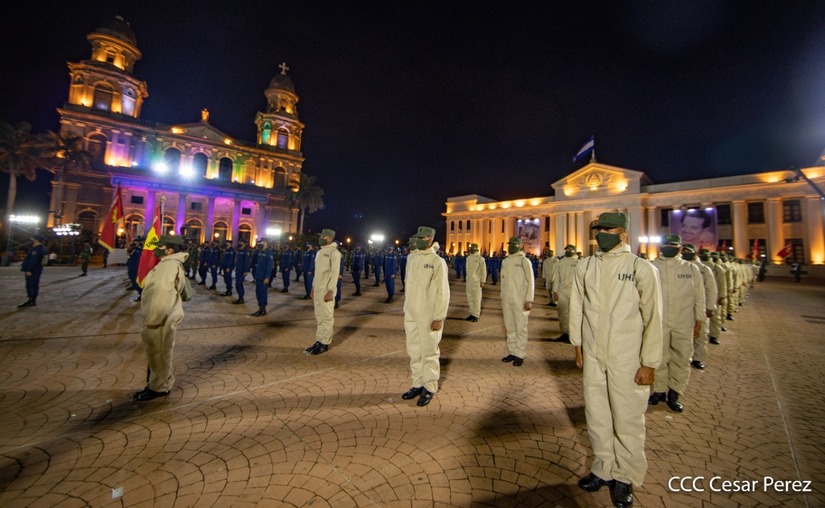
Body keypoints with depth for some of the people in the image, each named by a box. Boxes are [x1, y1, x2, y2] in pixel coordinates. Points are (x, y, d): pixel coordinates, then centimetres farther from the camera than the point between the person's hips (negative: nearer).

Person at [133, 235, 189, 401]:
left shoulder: (170, 264, -21)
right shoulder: (169, 263, 14)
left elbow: (163, 294, -28)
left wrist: (152, 319, -24)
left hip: (161, 318, -11)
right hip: (160, 316, 11)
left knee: (159, 354, 4)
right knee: (156, 353, 22)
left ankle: (159, 387, 19)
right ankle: (156, 384, 36)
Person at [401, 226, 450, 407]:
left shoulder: (437, 261, -12)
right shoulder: (411, 257, 8)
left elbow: (443, 292, -13)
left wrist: (439, 318, -16)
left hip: (428, 316, -6)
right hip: (410, 313, 7)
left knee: (429, 353, 4)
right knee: (414, 351, 14)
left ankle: (430, 388, 20)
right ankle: (418, 384, 29)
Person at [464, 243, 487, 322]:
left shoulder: (480, 258, -8)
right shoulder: (468, 258, 11)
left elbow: (483, 270, -9)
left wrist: (482, 281, -13)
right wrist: (466, 281, 15)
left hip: (477, 282, -6)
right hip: (469, 282, 7)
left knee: (476, 299, -1)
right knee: (470, 299, 11)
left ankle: (476, 315, 7)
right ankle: (472, 313, 22)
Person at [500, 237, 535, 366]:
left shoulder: (524, 261, -5)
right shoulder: (505, 261, 11)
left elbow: (530, 281, -6)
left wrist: (529, 300, -12)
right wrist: (502, 298, 14)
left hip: (520, 301, -5)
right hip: (506, 300, 5)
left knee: (520, 328, 1)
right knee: (509, 327, 11)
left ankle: (520, 355, 11)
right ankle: (512, 352, 22)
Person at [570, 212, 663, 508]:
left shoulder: (641, 269, -7)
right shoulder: (585, 267, 2)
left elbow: (653, 318, -6)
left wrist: (649, 363, -7)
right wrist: (577, 345, 10)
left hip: (627, 359, -3)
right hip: (592, 356, 3)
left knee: (627, 419, 9)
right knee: (596, 416, 15)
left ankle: (625, 477, 31)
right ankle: (604, 468, 35)